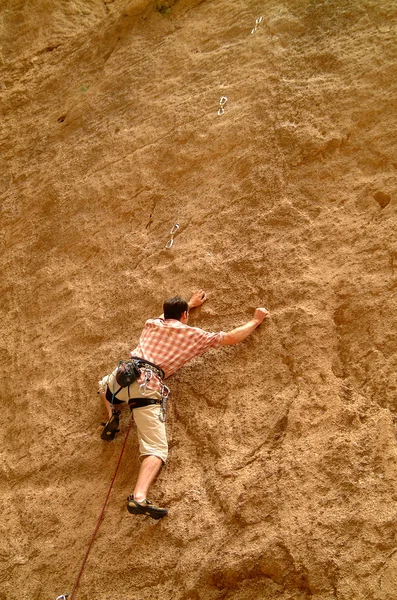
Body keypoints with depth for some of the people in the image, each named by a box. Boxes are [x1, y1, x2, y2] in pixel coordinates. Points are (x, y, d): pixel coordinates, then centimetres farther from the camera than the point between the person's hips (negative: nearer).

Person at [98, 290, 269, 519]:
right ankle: (139, 498, -32)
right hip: (147, 385, -5)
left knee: (105, 385, 42)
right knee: (156, 449, -7)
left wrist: (190, 303, 65)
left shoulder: (153, 323, 25)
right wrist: (256, 320, 32)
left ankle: (111, 414, 13)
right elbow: (232, 338, 17)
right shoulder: (193, 335, 13)